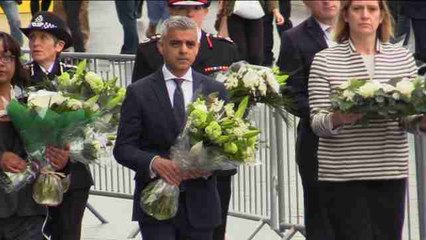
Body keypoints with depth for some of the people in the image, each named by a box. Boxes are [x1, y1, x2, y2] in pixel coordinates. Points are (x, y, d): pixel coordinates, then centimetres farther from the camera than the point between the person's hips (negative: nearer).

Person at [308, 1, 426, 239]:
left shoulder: (403, 57, 8)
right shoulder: (325, 60, 1)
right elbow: (317, 123, -3)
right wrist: (337, 119, -25)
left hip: (392, 172, 3)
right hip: (343, 175, -3)